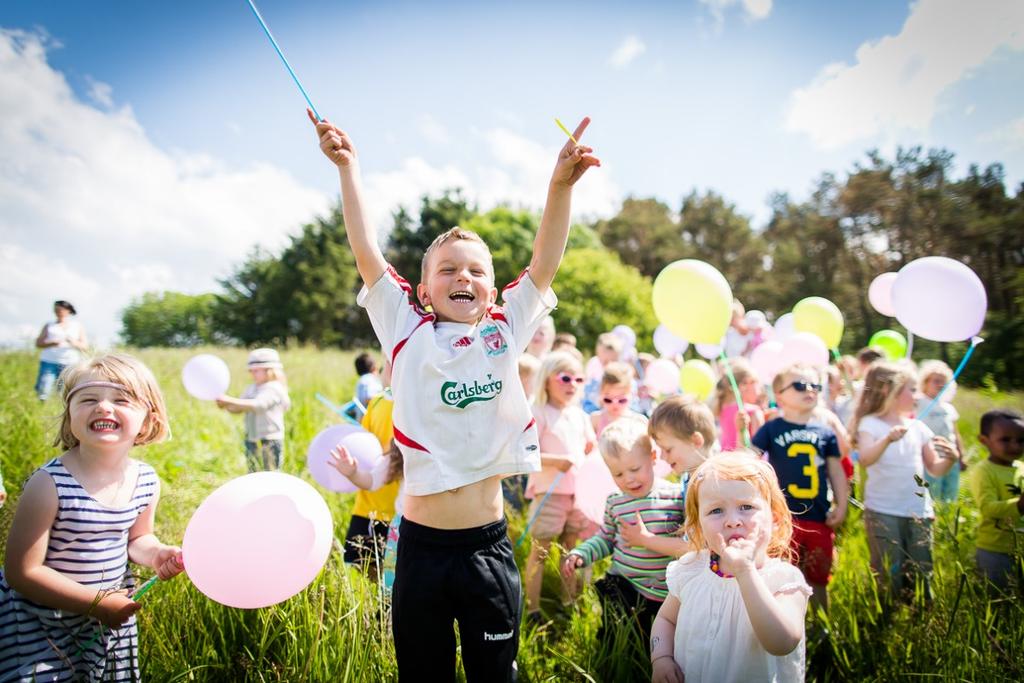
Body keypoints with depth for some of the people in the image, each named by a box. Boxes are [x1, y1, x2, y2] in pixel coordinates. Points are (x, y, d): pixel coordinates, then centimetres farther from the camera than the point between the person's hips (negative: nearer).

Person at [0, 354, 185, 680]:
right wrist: (97, 602, -20)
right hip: (39, 621, -5)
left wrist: (156, 553, -12)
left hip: (112, 612, 5)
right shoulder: (50, 485, -25)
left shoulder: (147, 481, -9)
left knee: (116, 675, 19)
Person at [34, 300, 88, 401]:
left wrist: (74, 343, -12)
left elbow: (85, 346, 10)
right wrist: (51, 343, -9)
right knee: (42, 390, -14)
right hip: (49, 362, 1)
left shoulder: (78, 326, 16)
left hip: (70, 363, -1)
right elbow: (38, 343, 12)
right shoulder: (49, 326, 18)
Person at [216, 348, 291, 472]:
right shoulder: (251, 389, 12)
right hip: (251, 442, 8)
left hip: (270, 443, -8)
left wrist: (230, 400, -32)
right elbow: (237, 409, 11)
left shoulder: (274, 389, -14)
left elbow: (257, 405, -29)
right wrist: (226, 405, -11)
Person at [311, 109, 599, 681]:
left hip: (488, 543, 0)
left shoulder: (505, 332, 2)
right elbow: (367, 253, -6)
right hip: (421, 544, 0)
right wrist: (348, 167, -11)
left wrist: (562, 185, -19)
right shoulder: (408, 332, 0)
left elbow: (546, 262, -7)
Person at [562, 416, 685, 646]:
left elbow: (690, 544, -16)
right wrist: (579, 554, -3)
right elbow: (605, 538, 12)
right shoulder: (614, 502, 0)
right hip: (619, 592, 2)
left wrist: (646, 539, -21)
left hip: (662, 599, -2)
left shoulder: (676, 497, -11)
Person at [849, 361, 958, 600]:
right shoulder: (870, 424, -5)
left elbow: (935, 469, 14)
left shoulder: (918, 427, 11)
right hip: (883, 512, -5)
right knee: (890, 579, 0)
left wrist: (950, 459, -7)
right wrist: (888, 439, -38)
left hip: (919, 511, 5)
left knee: (921, 576, 9)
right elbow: (865, 459, -22)